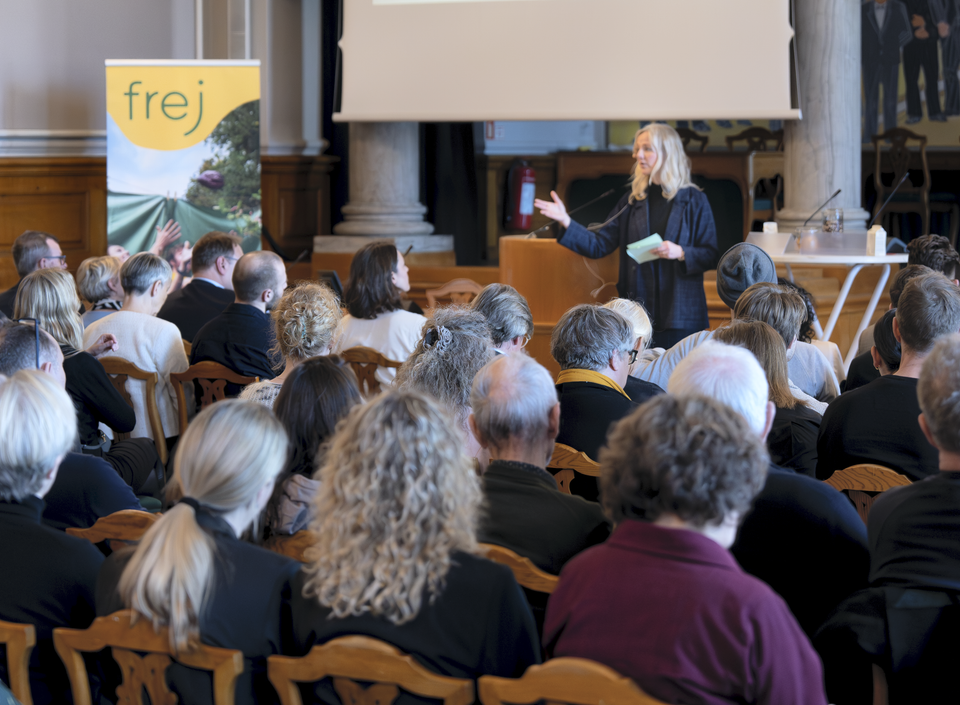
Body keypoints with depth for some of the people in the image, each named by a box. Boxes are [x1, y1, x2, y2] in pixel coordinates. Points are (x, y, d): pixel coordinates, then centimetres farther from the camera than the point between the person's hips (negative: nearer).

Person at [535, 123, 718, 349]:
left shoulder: (693, 200, 2)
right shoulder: (632, 201, 12)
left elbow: (711, 256, 0)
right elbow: (599, 246, 6)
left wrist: (681, 253, -18)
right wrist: (566, 222, -5)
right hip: (638, 312, 3)